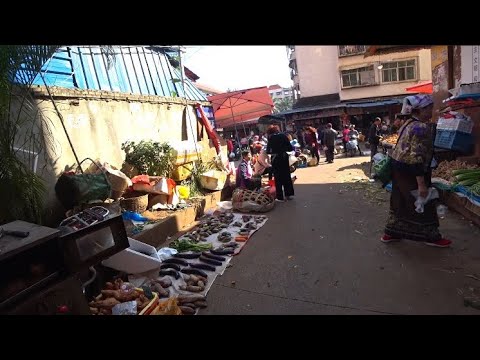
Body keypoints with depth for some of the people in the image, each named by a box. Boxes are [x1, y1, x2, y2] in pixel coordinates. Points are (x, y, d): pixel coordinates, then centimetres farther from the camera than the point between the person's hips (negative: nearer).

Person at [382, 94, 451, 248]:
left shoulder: (408, 123, 10)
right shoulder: (421, 128, -20)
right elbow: (417, 158, -26)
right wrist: (421, 184, -25)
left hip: (399, 167, 9)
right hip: (410, 171, -9)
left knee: (400, 202, 17)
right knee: (422, 203, 6)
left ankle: (391, 233, 26)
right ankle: (431, 237, 23)